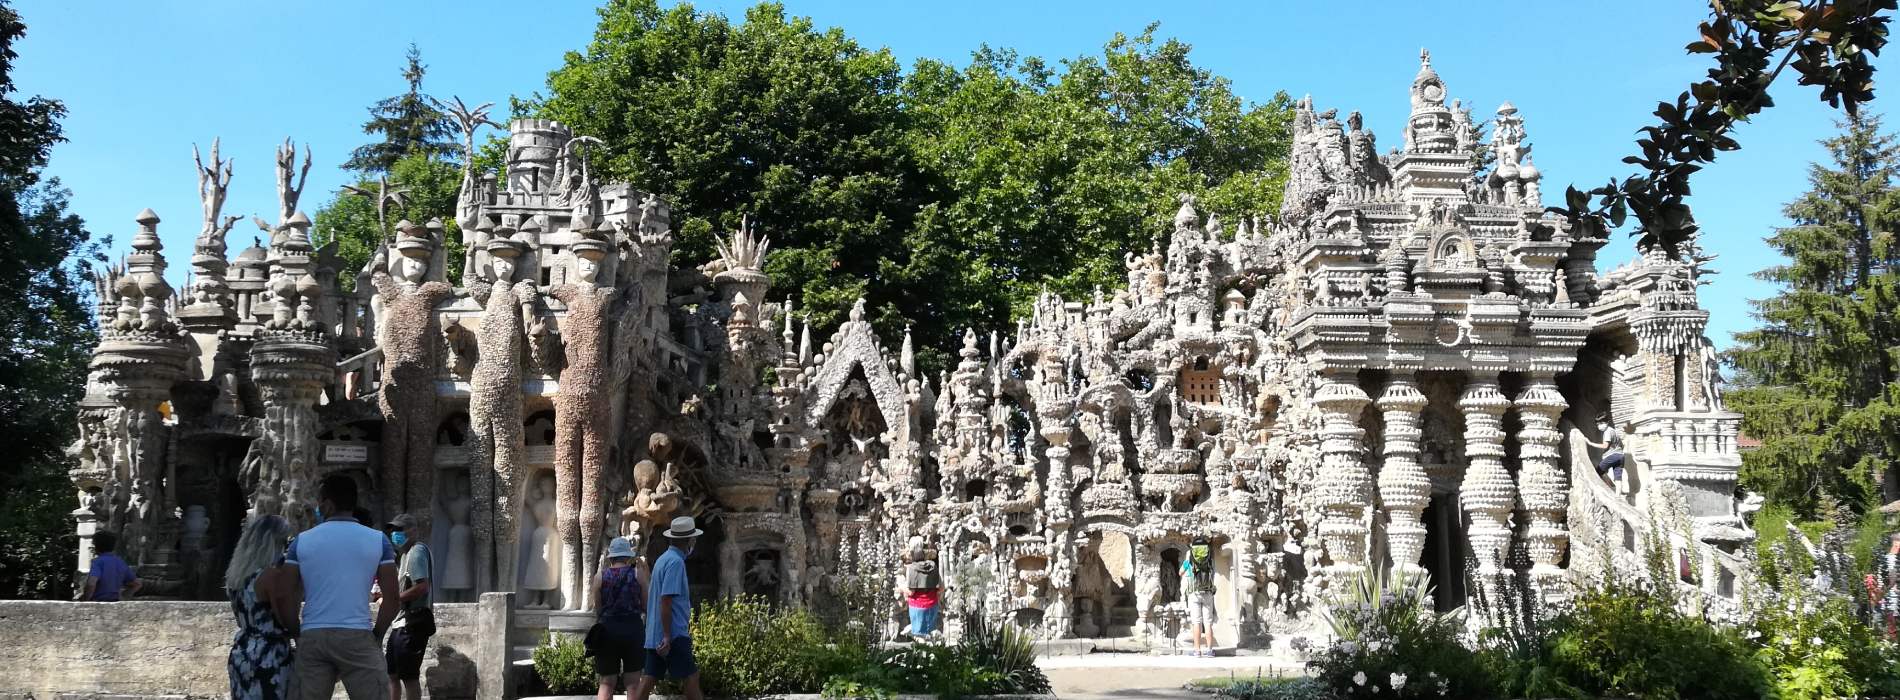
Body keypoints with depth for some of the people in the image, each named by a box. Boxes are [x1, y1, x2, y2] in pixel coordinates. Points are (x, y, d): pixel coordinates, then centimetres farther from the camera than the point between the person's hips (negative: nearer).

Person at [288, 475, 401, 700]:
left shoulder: (302, 541, 5)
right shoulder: (377, 540, 1)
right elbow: (392, 599, -2)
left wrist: (297, 635, 15)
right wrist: (376, 635, 11)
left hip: (311, 637, 2)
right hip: (357, 636, -2)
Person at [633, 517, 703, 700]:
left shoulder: (663, 559, 16)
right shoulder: (676, 562, -13)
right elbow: (666, 600, -20)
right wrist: (667, 636, -21)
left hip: (654, 635, 9)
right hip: (674, 635, -9)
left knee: (648, 682, 6)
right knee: (691, 679, -4)